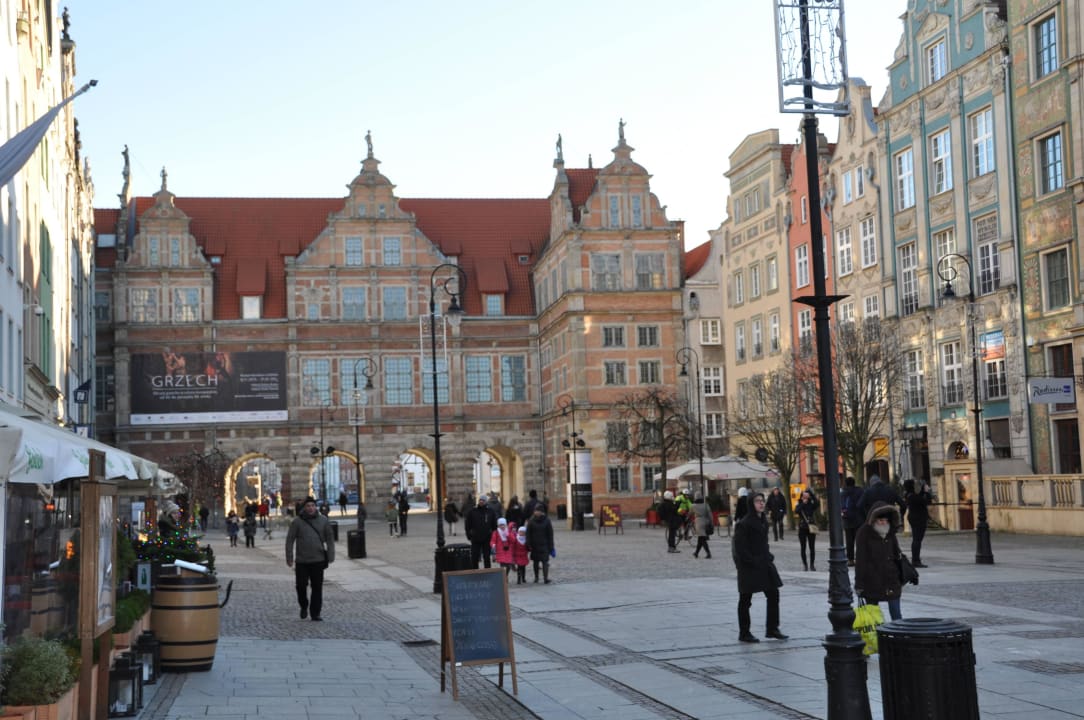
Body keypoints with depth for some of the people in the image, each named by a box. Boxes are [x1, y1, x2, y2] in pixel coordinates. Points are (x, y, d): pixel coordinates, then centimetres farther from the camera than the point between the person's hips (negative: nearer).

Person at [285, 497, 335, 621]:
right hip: (302, 561, -1)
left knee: (317, 588, 2)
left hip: (318, 560, 1)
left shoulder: (323, 521, 2)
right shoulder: (297, 521, -2)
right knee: (301, 586, 0)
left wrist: (331, 556, -2)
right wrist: (289, 558, -4)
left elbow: (330, 539, 5)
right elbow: (290, 540, 0)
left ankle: (315, 613, 10)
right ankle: (304, 606, 26)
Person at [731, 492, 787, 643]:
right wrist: (752, 562, -19)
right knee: (745, 599, 3)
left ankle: (772, 629, 18)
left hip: (764, 563, 8)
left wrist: (768, 557, 9)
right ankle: (744, 633, 12)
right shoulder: (744, 523, -16)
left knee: (773, 594, 8)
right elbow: (739, 547, -18)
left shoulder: (763, 521, 10)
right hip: (749, 567, -8)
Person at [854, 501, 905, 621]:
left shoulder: (890, 533, 7)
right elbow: (860, 560, -9)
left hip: (891, 581, 4)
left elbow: (897, 556, 15)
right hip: (872, 583, -4)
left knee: (896, 615, 3)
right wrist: (859, 584, -12)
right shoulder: (864, 533, -8)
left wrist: (901, 580, 15)